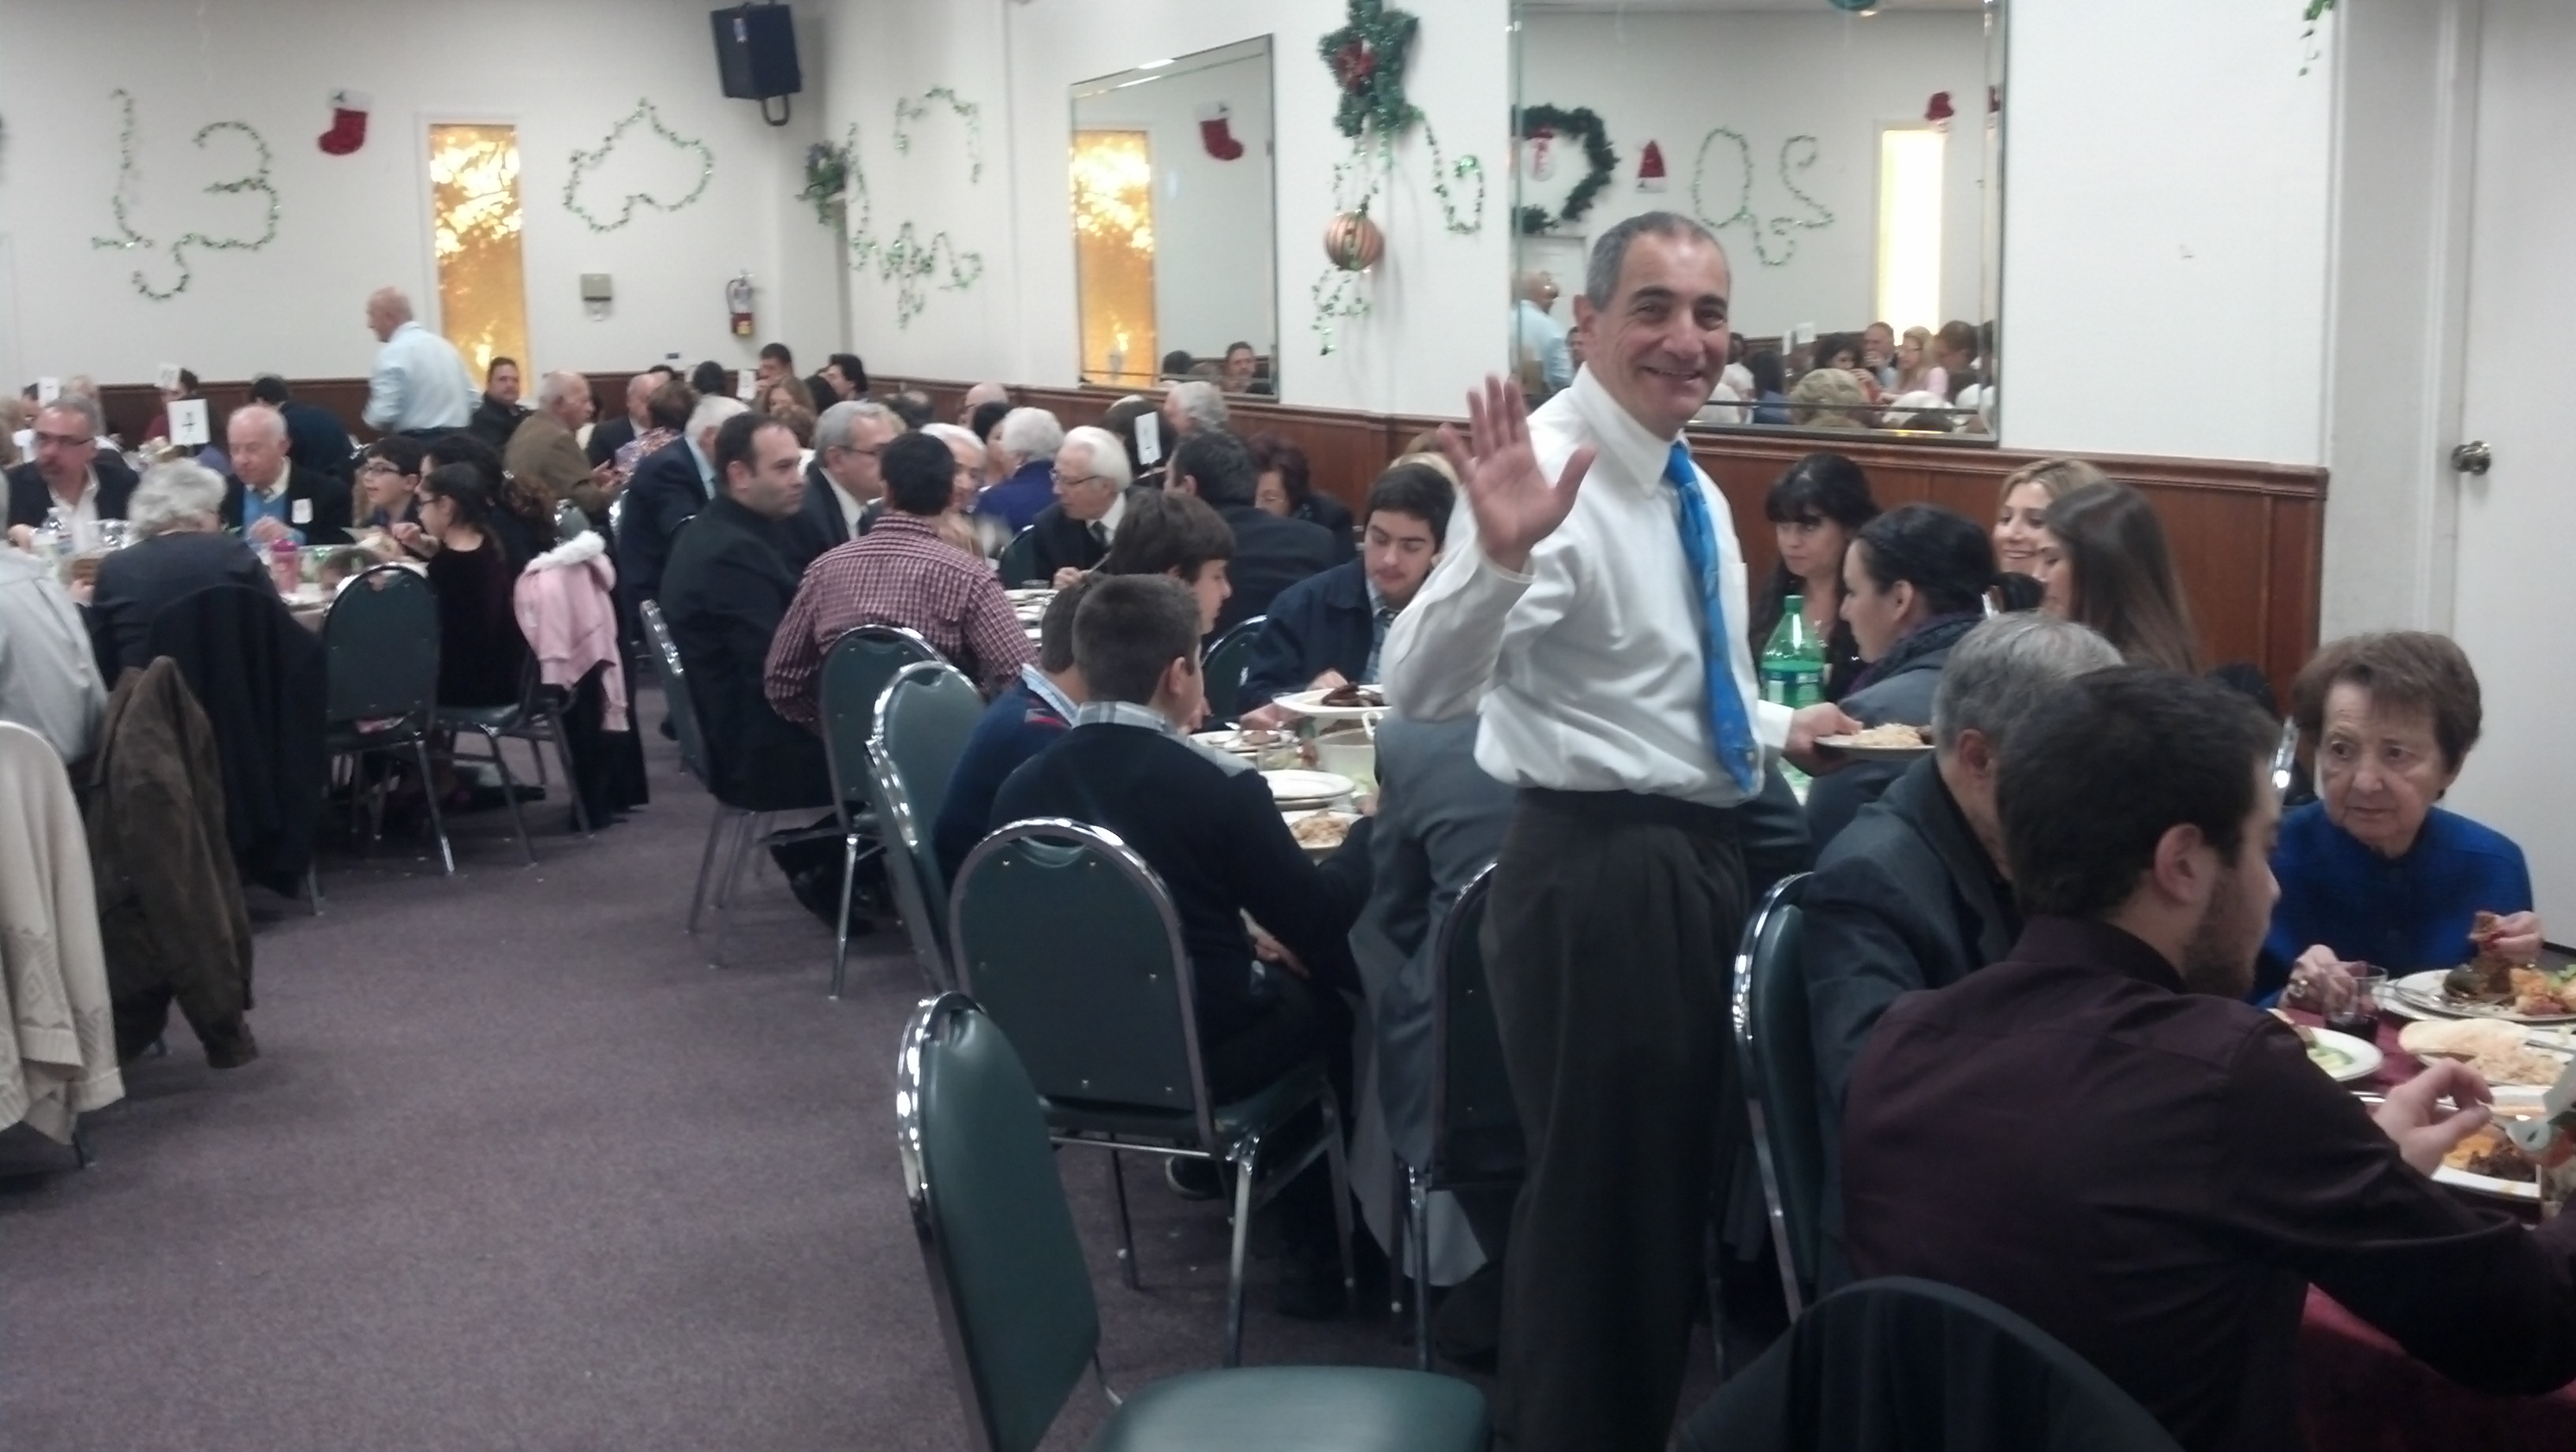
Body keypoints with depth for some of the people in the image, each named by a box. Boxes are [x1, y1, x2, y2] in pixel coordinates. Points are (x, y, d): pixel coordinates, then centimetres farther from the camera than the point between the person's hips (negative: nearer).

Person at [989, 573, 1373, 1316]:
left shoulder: (1021, 785, -5)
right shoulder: (1218, 784, -19)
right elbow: (1317, 924, -8)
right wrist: (1370, 826, 10)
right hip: (1193, 1054, -5)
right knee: (1324, 993, 21)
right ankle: (1323, 1247, 30)